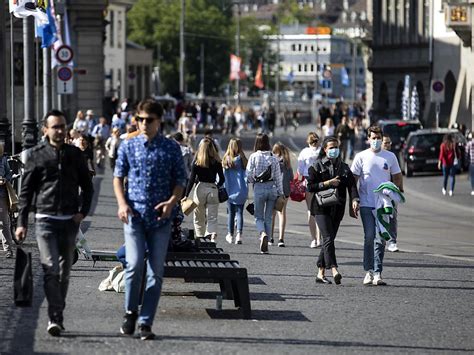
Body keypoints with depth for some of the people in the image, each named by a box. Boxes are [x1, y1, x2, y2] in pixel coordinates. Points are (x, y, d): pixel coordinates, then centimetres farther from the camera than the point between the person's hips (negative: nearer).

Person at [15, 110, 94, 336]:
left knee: (64, 271, 9)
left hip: (70, 221, 3)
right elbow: (26, 190, 2)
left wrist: (83, 212, 2)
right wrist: (21, 222, -4)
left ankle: (58, 316, 19)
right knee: (51, 269, -13)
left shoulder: (74, 154, 8)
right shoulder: (36, 155, 1)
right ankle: (55, 318, -16)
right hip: (45, 218, -3)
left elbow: (87, 186, 16)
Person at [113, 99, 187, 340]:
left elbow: (180, 180, 7)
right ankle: (130, 311, 10)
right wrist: (122, 203, -5)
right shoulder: (128, 146, 7)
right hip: (134, 215, -1)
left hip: (160, 218, 1)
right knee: (135, 265, -14)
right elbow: (118, 176, 11)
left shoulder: (171, 148, 5)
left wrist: (172, 202, -12)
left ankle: (145, 322, 7)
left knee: (156, 271, 1)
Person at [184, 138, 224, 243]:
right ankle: (213, 236, -19)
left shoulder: (197, 162, -4)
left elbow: (192, 180, -6)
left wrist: (186, 195, -3)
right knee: (212, 217, 2)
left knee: (199, 218, 13)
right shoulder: (216, 162, -1)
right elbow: (222, 179, 5)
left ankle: (200, 238, 12)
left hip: (200, 189, -1)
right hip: (213, 190, 1)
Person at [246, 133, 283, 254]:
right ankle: (265, 246, 9)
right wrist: (280, 193, 9)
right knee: (269, 217, 11)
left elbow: (249, 175, -8)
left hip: (259, 188, -2)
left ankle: (263, 234, -21)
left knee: (259, 217, 10)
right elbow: (278, 177, 2)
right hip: (272, 187, 2)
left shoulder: (254, 157, -7)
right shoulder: (274, 158, -1)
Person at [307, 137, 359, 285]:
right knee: (328, 239, -17)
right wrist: (327, 183, -13)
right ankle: (334, 270, -29)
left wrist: (354, 200, -19)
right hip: (321, 208, -4)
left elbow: (351, 185, -1)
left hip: (337, 210, 4)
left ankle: (320, 273, 15)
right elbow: (310, 186, -4)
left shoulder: (344, 167, 11)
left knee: (328, 240, 7)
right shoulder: (317, 166, 2)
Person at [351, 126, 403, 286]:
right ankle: (369, 271, 5)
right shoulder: (361, 157, 3)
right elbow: (353, 179, 4)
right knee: (369, 237, -4)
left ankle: (377, 273, 2)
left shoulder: (390, 157, 8)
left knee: (381, 239, 0)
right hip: (366, 204, -1)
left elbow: (397, 177, 16)